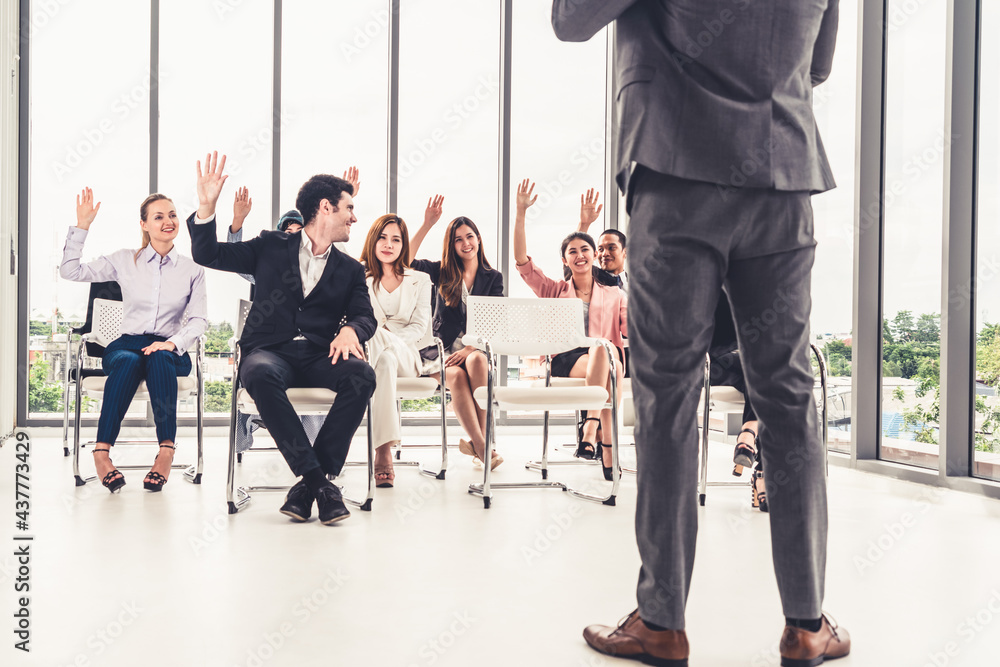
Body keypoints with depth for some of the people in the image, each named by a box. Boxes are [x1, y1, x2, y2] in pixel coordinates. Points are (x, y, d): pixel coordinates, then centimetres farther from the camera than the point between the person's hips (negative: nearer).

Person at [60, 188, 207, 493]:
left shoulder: (192, 270, 9)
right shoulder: (125, 261, 10)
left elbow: (199, 319, 3)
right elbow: (70, 271, 6)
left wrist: (173, 343, -15)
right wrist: (82, 226, 1)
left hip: (170, 352, 0)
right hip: (127, 344, 0)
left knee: (159, 358, -38)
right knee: (128, 362, -37)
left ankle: (166, 450, -43)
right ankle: (101, 451, -39)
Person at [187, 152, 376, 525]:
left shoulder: (350, 270, 19)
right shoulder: (272, 247, 15)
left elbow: (365, 316, 6)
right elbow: (207, 255, 12)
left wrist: (350, 330, -19)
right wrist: (207, 207, -5)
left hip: (320, 356, 2)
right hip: (271, 352, -1)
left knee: (361, 375, -32)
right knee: (260, 373, -38)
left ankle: (309, 483, -27)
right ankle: (318, 479, -34)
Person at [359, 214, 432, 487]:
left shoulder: (420, 280, 19)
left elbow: (419, 326, 5)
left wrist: (387, 341, -16)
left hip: (406, 356, 0)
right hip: (367, 353, 0)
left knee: (386, 358, -40)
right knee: (380, 351, -40)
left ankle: (383, 450, -49)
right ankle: (384, 450, -54)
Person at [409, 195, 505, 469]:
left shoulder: (493, 277, 11)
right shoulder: (442, 272, 11)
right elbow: (406, 260, -6)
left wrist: (471, 348, -15)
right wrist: (427, 225, -9)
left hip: (476, 349, 0)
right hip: (442, 348, 0)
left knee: (477, 361, -36)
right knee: (456, 376, -33)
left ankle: (477, 440, -32)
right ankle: (482, 447, -36)